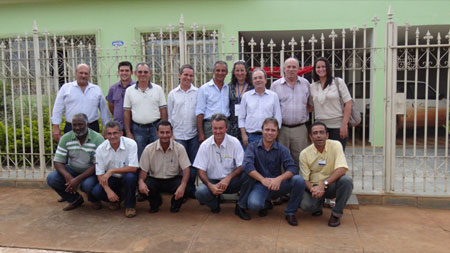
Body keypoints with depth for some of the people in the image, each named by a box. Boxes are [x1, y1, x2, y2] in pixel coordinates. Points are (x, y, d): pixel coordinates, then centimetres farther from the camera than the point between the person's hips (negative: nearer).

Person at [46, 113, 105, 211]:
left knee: (87, 184, -35)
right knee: (51, 178, -19)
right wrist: (68, 177, -29)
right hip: (72, 170, 4)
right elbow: (58, 162, -8)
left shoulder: (97, 139, -18)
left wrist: (78, 179, -30)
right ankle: (75, 199, 5)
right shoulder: (66, 138, -7)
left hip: (90, 172, -4)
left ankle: (94, 199, 5)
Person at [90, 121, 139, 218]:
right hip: (111, 179, 2)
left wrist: (111, 171, -27)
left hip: (126, 177, -2)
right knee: (96, 191, -24)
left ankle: (129, 205, -9)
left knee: (130, 176, -36)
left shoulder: (131, 144, -19)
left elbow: (133, 168, -23)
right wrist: (108, 191, -23)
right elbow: (100, 174, -9)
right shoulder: (100, 149, -11)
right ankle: (115, 200, 10)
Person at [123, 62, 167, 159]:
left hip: (155, 128, 0)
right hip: (138, 129, 1)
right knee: (139, 159, 8)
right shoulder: (129, 91, 3)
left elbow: (163, 111, 2)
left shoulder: (158, 89, 2)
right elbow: (127, 113, 4)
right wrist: (128, 132, 0)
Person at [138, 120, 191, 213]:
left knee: (184, 188, -32)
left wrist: (183, 185, -34)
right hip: (155, 179, 1)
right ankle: (156, 202, 9)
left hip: (173, 179, -1)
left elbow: (186, 169, -15)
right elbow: (143, 170, -5)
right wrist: (141, 181, -30)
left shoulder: (179, 148, -11)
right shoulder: (149, 149, -9)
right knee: (143, 187, -30)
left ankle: (175, 204, 7)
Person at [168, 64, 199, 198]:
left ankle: (191, 188, 21)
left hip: (193, 134, 0)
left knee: (193, 163, 7)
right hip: (178, 134, 0)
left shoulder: (198, 93, 3)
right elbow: (169, 115, 9)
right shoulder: (173, 94, 6)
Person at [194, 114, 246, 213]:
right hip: (212, 181, 1)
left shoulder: (234, 142, -7)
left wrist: (228, 178, -26)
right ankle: (215, 205, 4)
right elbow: (201, 171, -3)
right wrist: (210, 185, -21)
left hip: (230, 182, -1)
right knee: (200, 192, -31)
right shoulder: (205, 145, -4)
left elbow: (241, 167, -9)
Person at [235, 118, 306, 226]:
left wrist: (279, 178, -32)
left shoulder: (282, 150, 2)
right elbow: (247, 165, -18)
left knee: (299, 180, -23)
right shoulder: (253, 147, 0)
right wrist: (263, 179, -32)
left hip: (277, 184, 2)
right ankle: (265, 204, 5)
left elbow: (292, 168, -12)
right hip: (260, 185, -2)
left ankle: (290, 212, -2)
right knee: (254, 204, -34)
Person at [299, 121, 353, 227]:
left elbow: (342, 169, -23)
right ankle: (319, 203, 12)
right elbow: (305, 179, -6)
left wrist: (324, 184, -31)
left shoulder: (335, 145, -10)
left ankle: (336, 214, -10)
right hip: (314, 186, 1)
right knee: (305, 204, -29)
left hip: (332, 185, 0)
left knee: (346, 181, -33)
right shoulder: (305, 153, -7)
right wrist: (313, 188, -29)